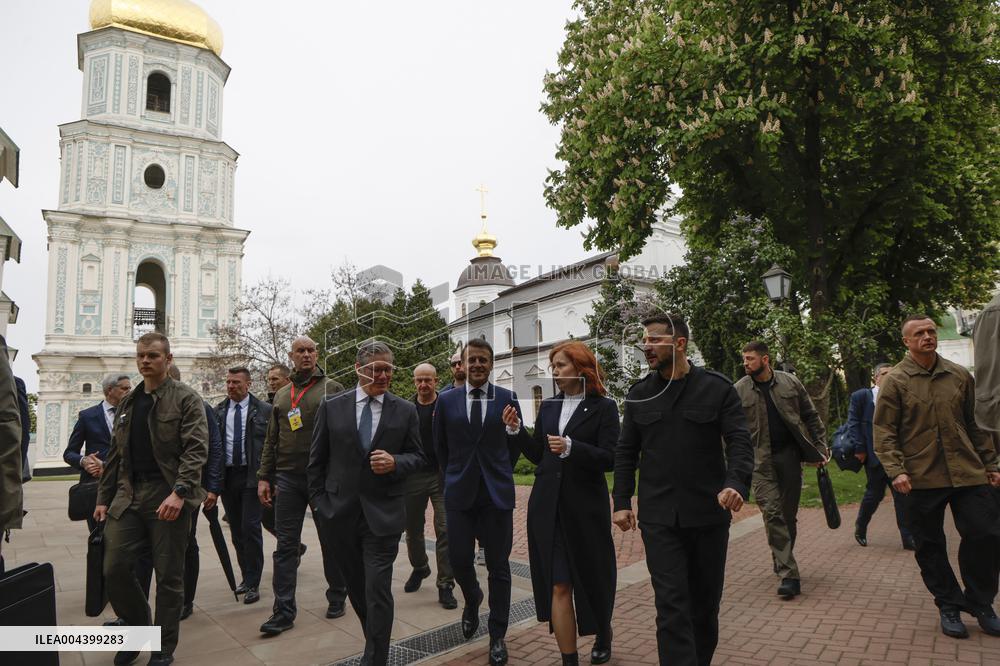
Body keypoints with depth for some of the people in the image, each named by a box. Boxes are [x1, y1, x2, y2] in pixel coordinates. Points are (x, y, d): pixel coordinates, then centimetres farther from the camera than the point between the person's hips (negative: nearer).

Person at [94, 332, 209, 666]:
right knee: (114, 569, 2)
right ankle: (138, 629, 28)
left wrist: (179, 492, -24)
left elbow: (196, 450, -13)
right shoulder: (127, 402, 15)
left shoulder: (186, 399, -4)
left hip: (168, 497, -5)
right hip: (128, 495, 5)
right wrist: (103, 498, 14)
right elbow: (115, 455, 19)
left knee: (169, 576, 3)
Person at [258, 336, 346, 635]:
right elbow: (271, 440, 15)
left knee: (330, 542, 9)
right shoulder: (281, 394, 13)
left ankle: (337, 597, 26)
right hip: (287, 478, 4)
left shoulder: (331, 388, -1)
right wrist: (264, 476, 8)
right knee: (286, 545, 4)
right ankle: (283, 611, 11)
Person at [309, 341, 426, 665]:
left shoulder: (405, 410, -2)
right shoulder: (332, 407, 0)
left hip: (383, 514, -2)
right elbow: (317, 459, 5)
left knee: (378, 590, -4)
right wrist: (319, 502, 2)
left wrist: (395, 462, -17)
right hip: (340, 513, 2)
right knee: (356, 587, 18)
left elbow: (417, 456, 3)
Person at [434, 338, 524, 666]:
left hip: (497, 493, -1)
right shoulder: (446, 400, 2)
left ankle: (497, 636, 21)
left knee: (498, 566, 5)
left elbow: (515, 445, 8)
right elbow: (440, 447, 11)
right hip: (460, 492, 1)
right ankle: (472, 600, 39)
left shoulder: (507, 399, -1)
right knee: (459, 559, 4)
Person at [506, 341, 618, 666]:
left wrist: (571, 447, -24)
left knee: (591, 578, 14)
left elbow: (609, 459, -12)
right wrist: (517, 430, -3)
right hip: (548, 506, 3)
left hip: (584, 507, -3)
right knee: (558, 585, 1)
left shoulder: (603, 407, -4)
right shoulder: (548, 407, 9)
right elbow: (537, 455, 10)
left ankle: (603, 634, 43)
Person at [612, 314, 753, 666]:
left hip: (708, 512, 0)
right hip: (659, 517, 0)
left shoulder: (717, 388, -3)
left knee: (705, 600, 15)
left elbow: (739, 441, -7)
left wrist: (736, 483, -25)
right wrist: (621, 501, 2)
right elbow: (626, 452, 9)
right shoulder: (639, 394, 5)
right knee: (671, 604, -4)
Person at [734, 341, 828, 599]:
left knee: (789, 513, 10)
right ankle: (789, 574, -5)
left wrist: (820, 447, 3)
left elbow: (811, 417, 9)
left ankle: (781, 561, 30)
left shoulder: (790, 382, 3)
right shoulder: (739, 390, -1)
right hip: (760, 460, -2)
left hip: (789, 454, 2)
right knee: (772, 513, -8)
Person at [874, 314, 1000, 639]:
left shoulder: (960, 375, 8)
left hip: (967, 473, 3)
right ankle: (949, 606, 24)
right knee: (930, 546, 6)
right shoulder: (895, 381, -3)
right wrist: (896, 470, -15)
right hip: (921, 478, -3)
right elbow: (884, 432, -5)